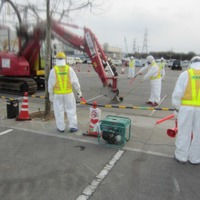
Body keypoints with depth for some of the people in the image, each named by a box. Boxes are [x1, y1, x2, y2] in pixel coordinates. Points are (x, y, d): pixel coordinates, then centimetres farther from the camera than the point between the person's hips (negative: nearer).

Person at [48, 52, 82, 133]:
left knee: (59, 110, 10)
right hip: (68, 93, 1)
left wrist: (50, 94, 5)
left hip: (57, 94, 0)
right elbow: (75, 81, -4)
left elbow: (51, 83, -4)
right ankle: (73, 127, 11)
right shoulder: (69, 68, -4)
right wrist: (79, 91, 6)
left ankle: (61, 127, 16)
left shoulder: (53, 70, -6)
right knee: (71, 110, 10)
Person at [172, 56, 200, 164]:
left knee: (184, 132, 9)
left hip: (186, 107, -2)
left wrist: (176, 107, 5)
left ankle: (181, 156, 21)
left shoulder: (185, 74, -3)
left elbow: (177, 93, -6)